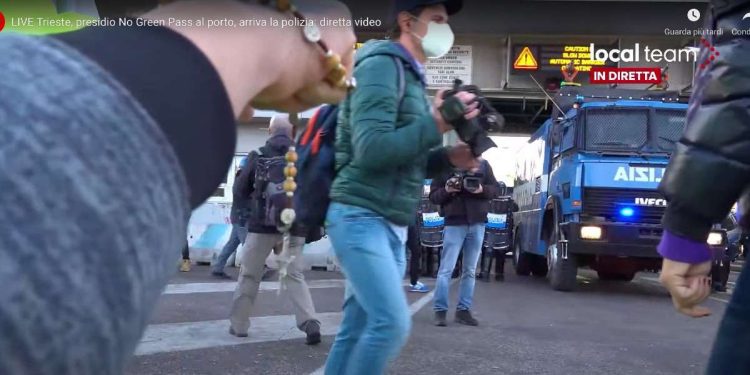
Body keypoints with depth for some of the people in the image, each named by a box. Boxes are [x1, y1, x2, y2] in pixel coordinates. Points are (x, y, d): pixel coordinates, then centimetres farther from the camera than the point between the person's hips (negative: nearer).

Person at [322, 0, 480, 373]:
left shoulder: (411, 77, 20)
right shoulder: (382, 65, -9)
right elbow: (371, 150, -21)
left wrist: (448, 158, 6)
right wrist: (436, 125, -16)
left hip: (391, 225, 9)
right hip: (361, 217, -9)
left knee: (357, 328, 8)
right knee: (391, 322, -17)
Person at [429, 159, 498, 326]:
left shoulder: (483, 164, 8)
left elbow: (494, 188, 9)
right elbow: (433, 195, 4)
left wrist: (482, 190, -13)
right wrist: (446, 190, -17)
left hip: (477, 223, 3)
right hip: (454, 223, -3)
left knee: (470, 270, 7)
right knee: (447, 268, -5)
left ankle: (463, 310, 13)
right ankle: (440, 310, 0)